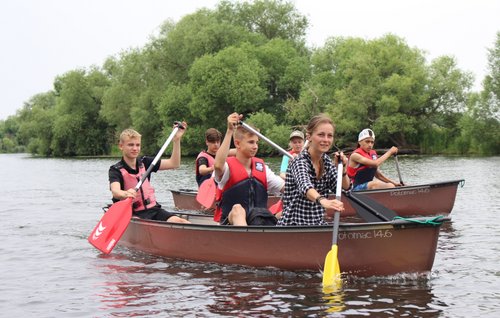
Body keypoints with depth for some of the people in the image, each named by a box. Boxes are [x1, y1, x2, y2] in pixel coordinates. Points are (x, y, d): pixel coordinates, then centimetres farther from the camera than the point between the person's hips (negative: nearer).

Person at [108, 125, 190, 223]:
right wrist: (126, 194, -49)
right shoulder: (116, 170, -5)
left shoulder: (145, 163, 11)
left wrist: (177, 140, -2)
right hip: (131, 214, -5)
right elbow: (115, 191, -25)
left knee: (185, 225, -20)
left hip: (152, 209, 5)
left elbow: (173, 164, 8)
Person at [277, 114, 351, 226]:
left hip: (318, 224, 6)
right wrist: (322, 200, -55)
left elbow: (345, 187, 9)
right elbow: (304, 186, -35)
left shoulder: (327, 161, 6)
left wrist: (342, 169, -9)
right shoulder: (300, 162, -15)